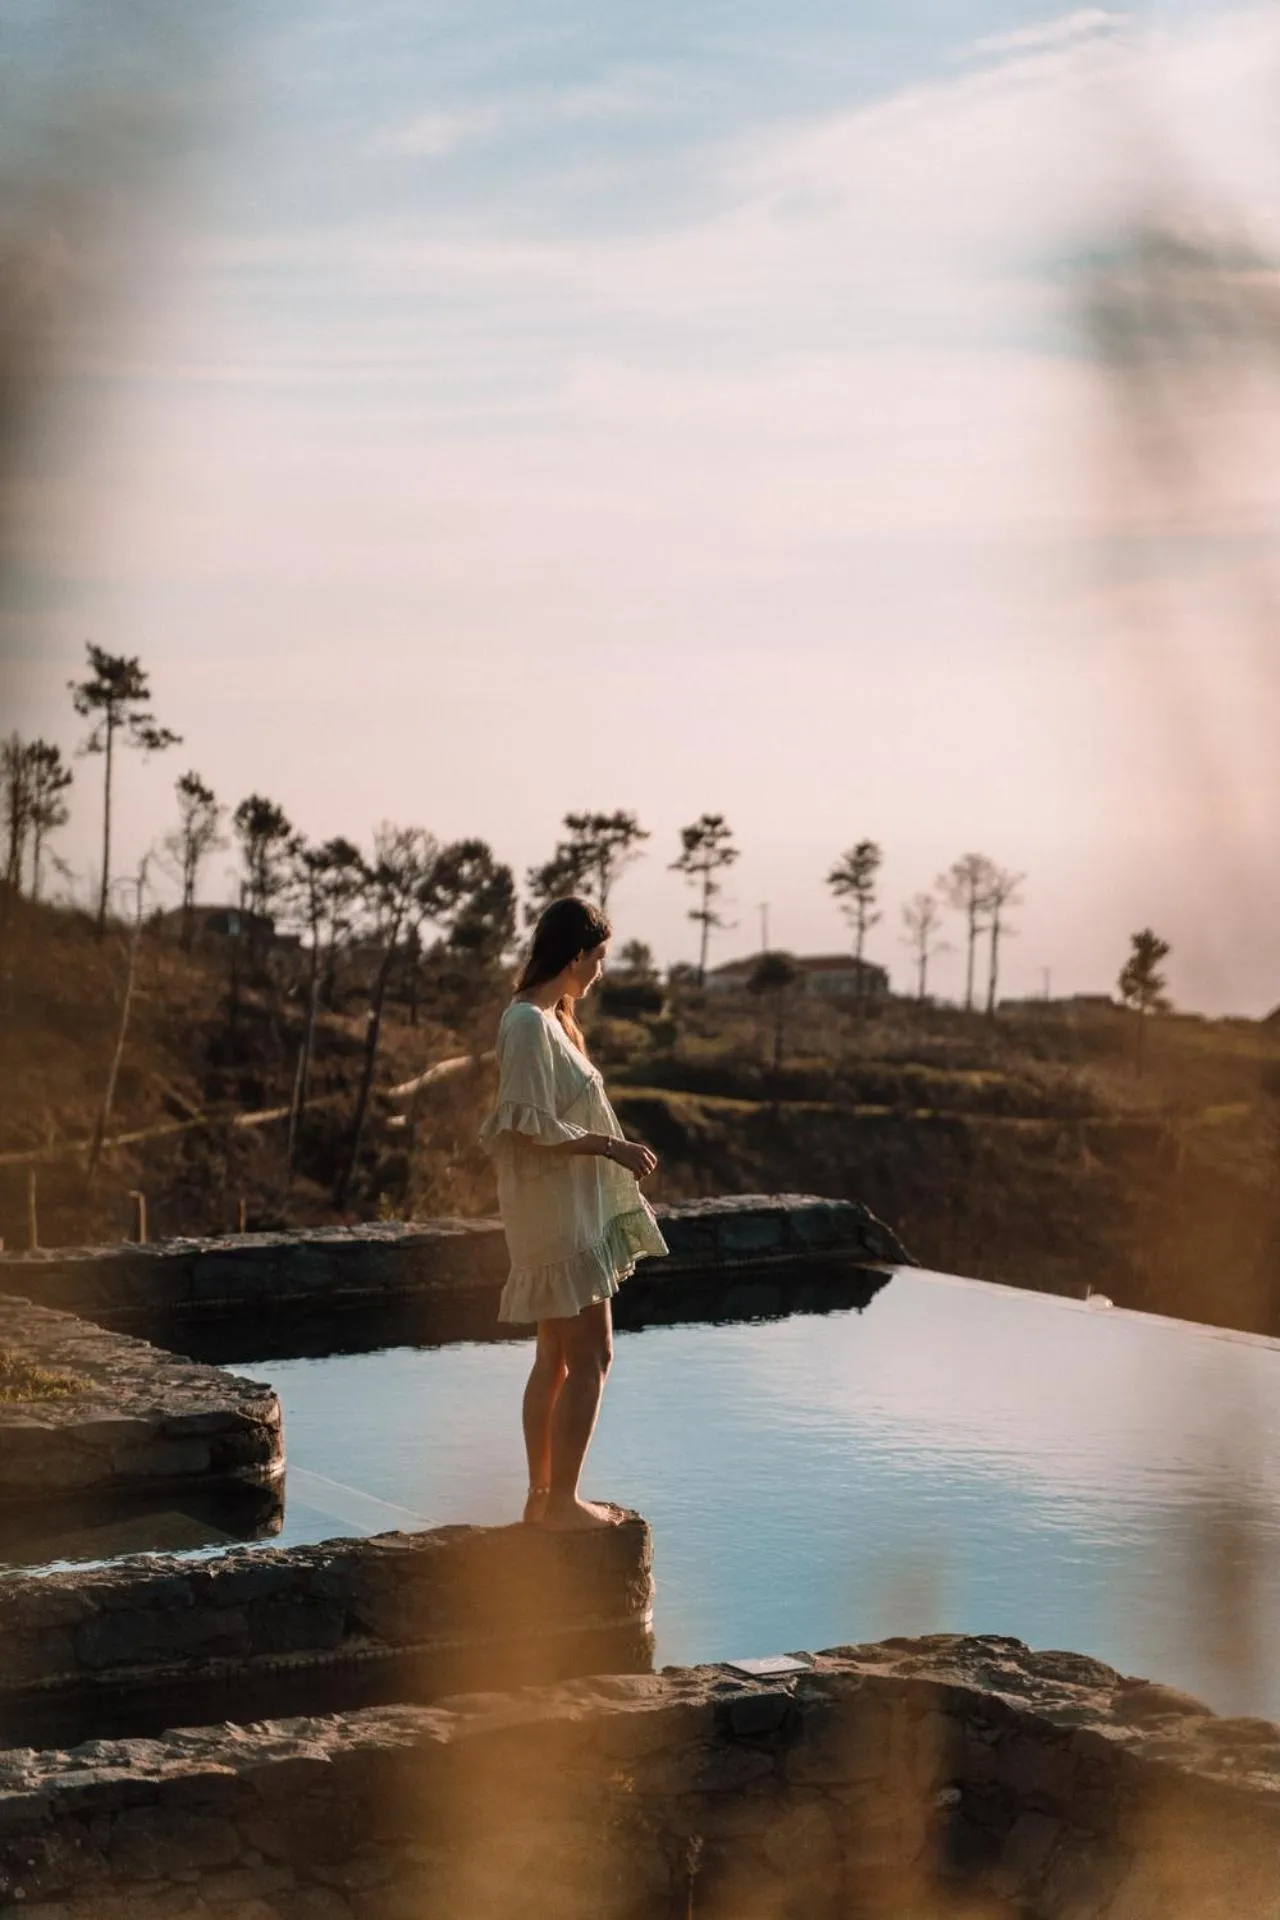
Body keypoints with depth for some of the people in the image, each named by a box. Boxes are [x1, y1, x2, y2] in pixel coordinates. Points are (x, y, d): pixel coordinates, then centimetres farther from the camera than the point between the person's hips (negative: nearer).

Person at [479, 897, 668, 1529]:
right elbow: (534, 1128, -22)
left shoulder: (547, 1019, 13)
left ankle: (542, 1496, 19)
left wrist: (611, 1150, 18)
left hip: (569, 1209, 10)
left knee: (555, 1358, 13)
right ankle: (562, 1501, -1)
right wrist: (610, 1146, -17)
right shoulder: (530, 1024, -17)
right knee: (589, 1357, -7)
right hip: (557, 1209, -10)